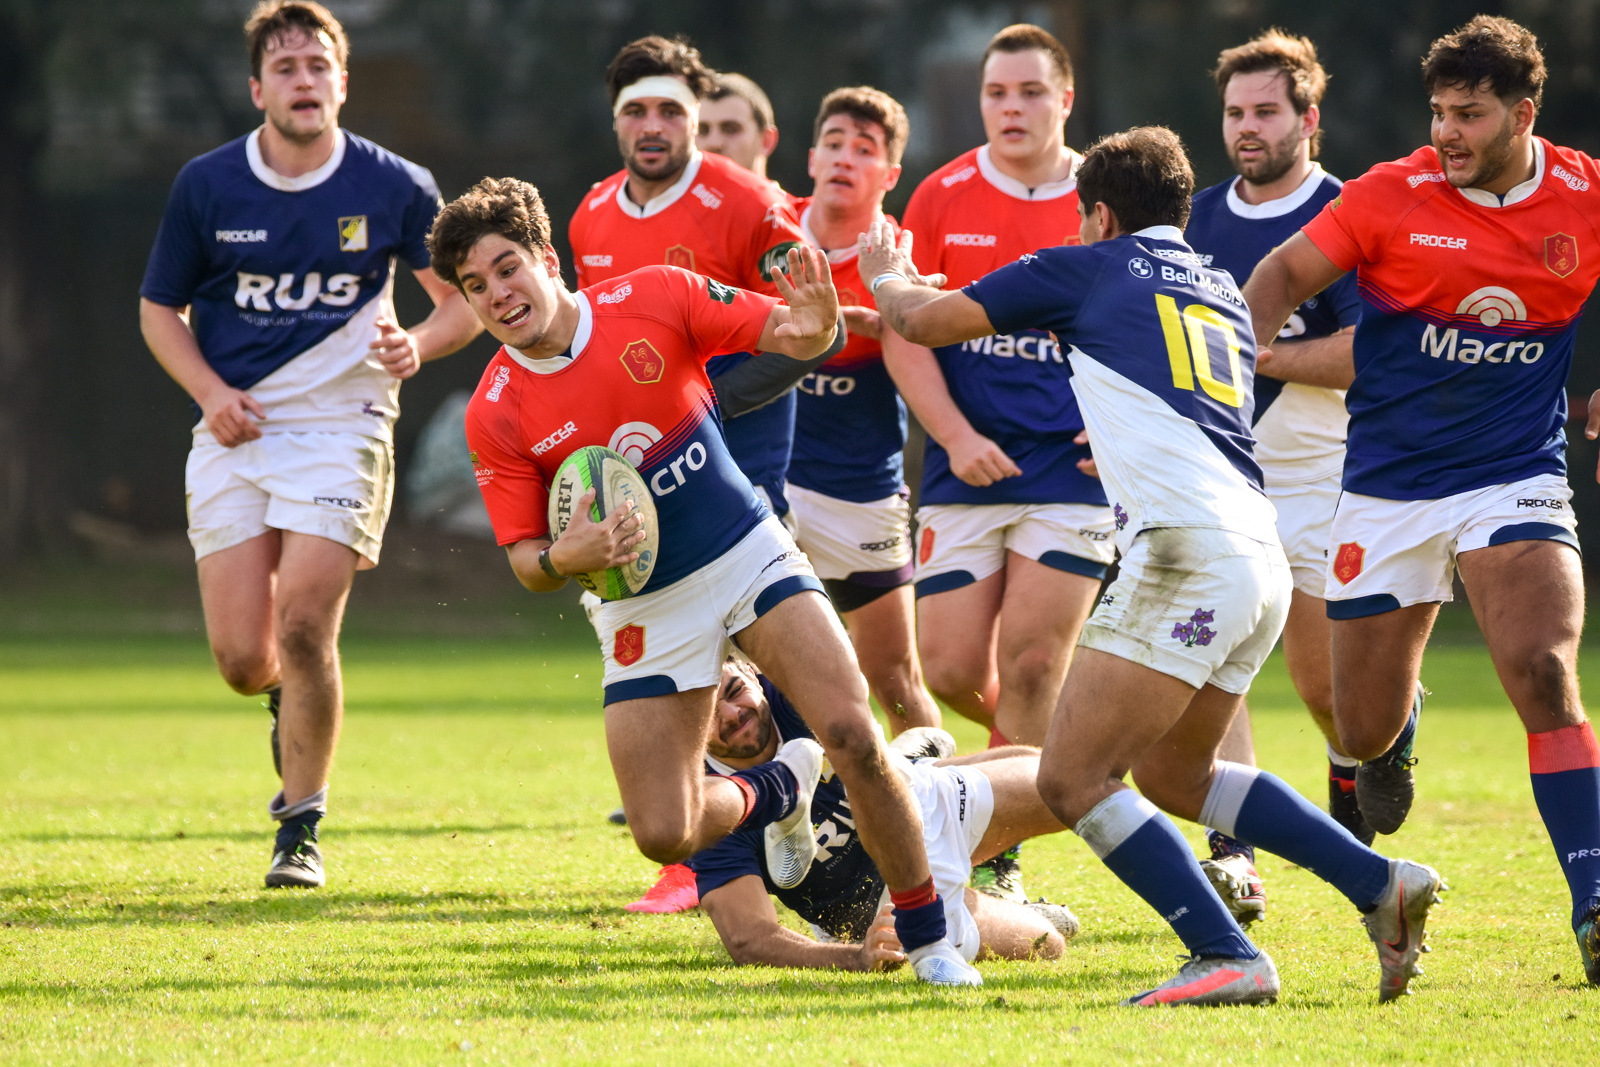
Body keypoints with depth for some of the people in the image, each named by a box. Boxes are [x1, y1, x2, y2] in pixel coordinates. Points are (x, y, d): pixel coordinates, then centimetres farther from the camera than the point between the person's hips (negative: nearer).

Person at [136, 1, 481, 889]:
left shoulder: (395, 189, -3)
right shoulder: (205, 185, 0)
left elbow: (466, 299, 7)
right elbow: (159, 307, 11)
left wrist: (417, 344, -14)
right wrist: (210, 391, -6)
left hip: (340, 424, -2)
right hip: (234, 432, 2)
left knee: (303, 624, -17)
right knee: (241, 658, -5)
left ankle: (301, 829, -1)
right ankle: (290, 703, 34)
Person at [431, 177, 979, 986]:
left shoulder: (655, 297, -10)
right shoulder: (496, 417, -9)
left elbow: (781, 334, -5)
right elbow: (526, 561, -3)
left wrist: (815, 327, -29)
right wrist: (563, 558, -27)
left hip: (751, 556, -1)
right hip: (645, 608, 1)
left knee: (852, 736, -20)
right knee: (664, 835, -8)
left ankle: (927, 938, -2)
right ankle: (778, 790, 26)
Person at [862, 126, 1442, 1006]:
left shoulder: (1086, 271, 8)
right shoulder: (1222, 296, 26)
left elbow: (924, 320, 15)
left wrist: (886, 275, 36)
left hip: (1185, 549, -8)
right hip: (1261, 560, 8)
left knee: (1071, 779, -6)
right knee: (1172, 772, 23)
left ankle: (1227, 957, -14)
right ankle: (1379, 883, 15)